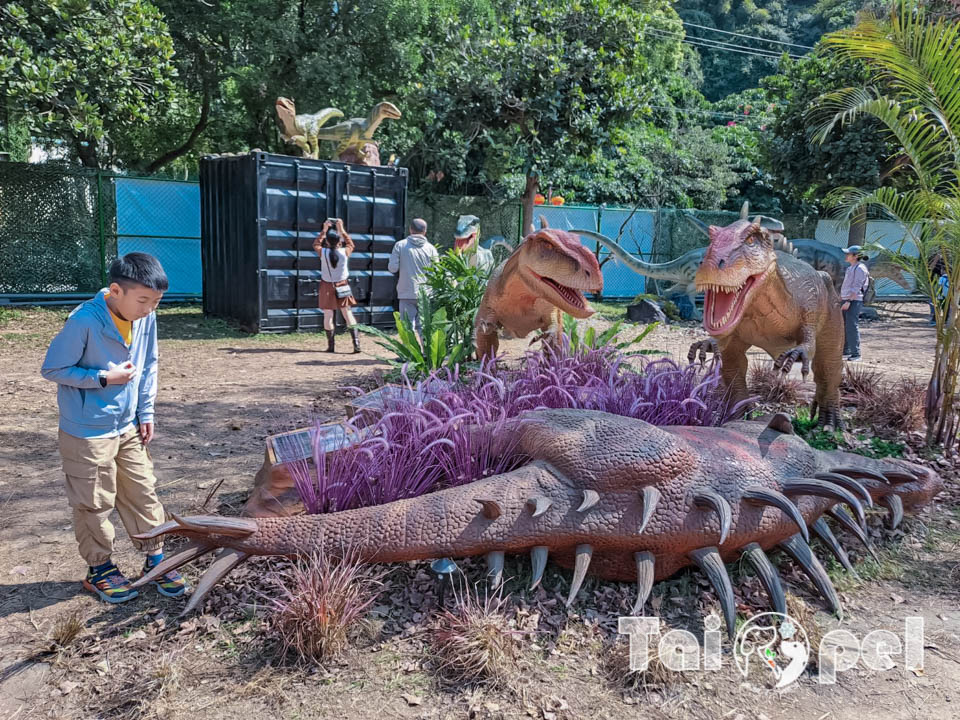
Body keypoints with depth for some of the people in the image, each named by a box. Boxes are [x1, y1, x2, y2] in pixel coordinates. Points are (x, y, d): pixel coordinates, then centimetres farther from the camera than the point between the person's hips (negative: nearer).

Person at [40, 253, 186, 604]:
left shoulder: (146, 318, -5)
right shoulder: (84, 321, -23)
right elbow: (52, 369, -15)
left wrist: (146, 411, 6)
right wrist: (103, 378, -21)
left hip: (129, 427, 6)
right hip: (87, 433, -6)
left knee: (143, 493, 13)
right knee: (95, 503, 8)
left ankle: (154, 559, 27)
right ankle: (100, 568, 26)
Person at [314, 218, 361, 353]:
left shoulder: (323, 252, -11)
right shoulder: (345, 252, -10)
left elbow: (316, 244, 12)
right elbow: (350, 244, 13)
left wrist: (324, 230, 17)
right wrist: (342, 230, 17)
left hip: (327, 287, 0)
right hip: (342, 288, 1)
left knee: (328, 316, 6)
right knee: (348, 314, 4)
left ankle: (330, 346, 8)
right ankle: (356, 343, -5)